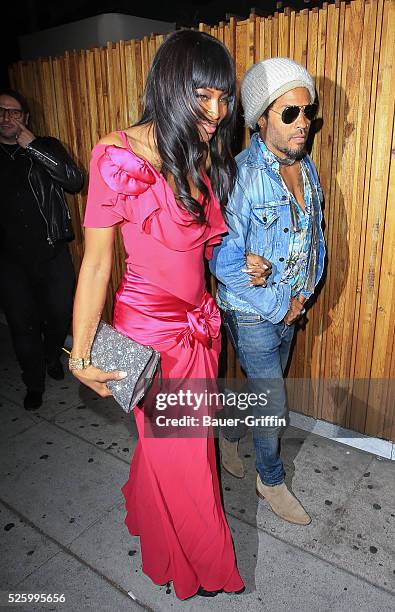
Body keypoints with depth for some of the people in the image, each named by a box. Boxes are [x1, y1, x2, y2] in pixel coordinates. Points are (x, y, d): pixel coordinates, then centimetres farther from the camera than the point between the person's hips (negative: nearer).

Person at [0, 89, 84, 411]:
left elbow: (76, 181, -14)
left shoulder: (47, 147, 3)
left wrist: (33, 146, -15)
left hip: (52, 253, -1)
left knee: (60, 314, 8)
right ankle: (34, 382, 27)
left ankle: (52, 356, 41)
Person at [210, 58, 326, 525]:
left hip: (289, 308, 7)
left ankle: (229, 434, 51)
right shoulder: (239, 175, -22)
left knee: (264, 387, 23)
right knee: (274, 406, 4)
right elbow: (224, 262, -25)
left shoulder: (307, 167, 1)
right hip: (250, 312, -7)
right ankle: (271, 480, 31)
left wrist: (303, 295, 1)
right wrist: (279, 307, -16)